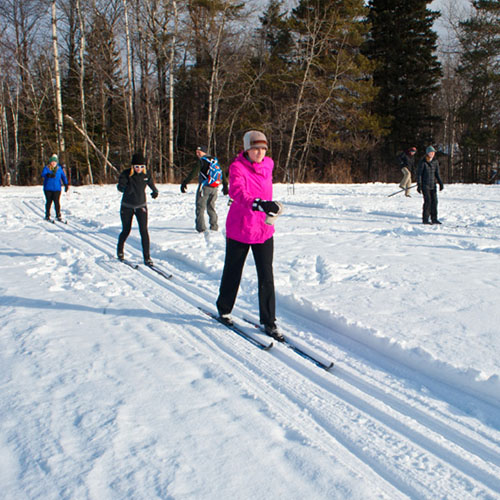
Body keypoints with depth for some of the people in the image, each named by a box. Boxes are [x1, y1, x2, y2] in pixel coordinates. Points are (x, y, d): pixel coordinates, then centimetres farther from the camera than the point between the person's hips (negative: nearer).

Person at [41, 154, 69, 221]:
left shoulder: (59, 169, 7)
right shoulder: (46, 168, 1)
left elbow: (63, 176, 11)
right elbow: (43, 174, -16)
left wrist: (66, 184, 2)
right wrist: (49, 175, -37)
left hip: (57, 188, 0)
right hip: (48, 188, 0)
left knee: (57, 202, -6)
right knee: (49, 202, 4)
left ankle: (58, 216, 3)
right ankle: (47, 216, 16)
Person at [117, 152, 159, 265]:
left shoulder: (147, 175, -7)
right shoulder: (126, 174, -14)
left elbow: (152, 185, 5)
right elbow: (120, 186, -25)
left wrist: (155, 192, -19)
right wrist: (126, 188, -49)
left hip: (141, 206, 1)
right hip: (127, 207, -1)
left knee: (144, 231, -11)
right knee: (126, 231, 9)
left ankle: (147, 257, -5)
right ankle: (120, 250, 39)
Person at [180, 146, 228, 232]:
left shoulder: (201, 161, -7)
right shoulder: (215, 160, 14)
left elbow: (193, 173, -16)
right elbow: (222, 173, 18)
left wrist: (184, 183, -17)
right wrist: (225, 185, 26)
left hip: (204, 187, -6)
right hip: (215, 188, 7)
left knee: (200, 208, 0)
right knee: (211, 207, 18)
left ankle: (201, 228, -6)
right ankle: (214, 227, 18)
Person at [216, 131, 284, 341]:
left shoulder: (268, 164, 3)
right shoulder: (237, 167, -14)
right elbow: (237, 192, -33)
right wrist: (258, 204, -49)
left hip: (263, 230, 4)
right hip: (239, 229, -3)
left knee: (266, 277, -1)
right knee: (232, 273, 13)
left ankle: (268, 322, 9)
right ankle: (224, 309, 37)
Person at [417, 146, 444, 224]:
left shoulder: (435, 162, 7)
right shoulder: (422, 162, -9)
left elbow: (437, 173, 12)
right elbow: (419, 174, -7)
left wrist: (440, 183, 3)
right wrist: (419, 185, -13)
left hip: (433, 185, 5)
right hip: (425, 185, -5)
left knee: (434, 201, 2)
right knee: (427, 201, -11)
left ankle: (434, 219, 10)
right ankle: (425, 219, -3)